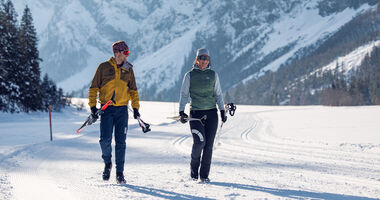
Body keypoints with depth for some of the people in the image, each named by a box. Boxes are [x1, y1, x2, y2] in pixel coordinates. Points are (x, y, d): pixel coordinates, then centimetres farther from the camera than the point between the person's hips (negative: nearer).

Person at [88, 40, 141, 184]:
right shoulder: (104, 67, 1)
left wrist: (135, 107, 10)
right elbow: (93, 87, 4)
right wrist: (93, 106, -3)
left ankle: (120, 173, 6)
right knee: (105, 140, -11)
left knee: (120, 142, 0)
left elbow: (133, 90, 19)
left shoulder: (128, 69, 10)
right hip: (106, 108, -2)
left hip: (122, 109, 2)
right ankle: (107, 163, 16)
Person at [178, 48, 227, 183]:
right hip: (196, 113, -2)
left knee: (209, 145, -1)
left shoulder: (213, 75, 8)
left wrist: (222, 110, 7)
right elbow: (184, 94, 4)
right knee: (199, 141, -16)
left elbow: (218, 94, 14)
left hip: (211, 113, 3)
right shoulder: (190, 75, 2)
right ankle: (194, 169, 8)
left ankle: (204, 174, 8)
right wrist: (181, 111, -5)